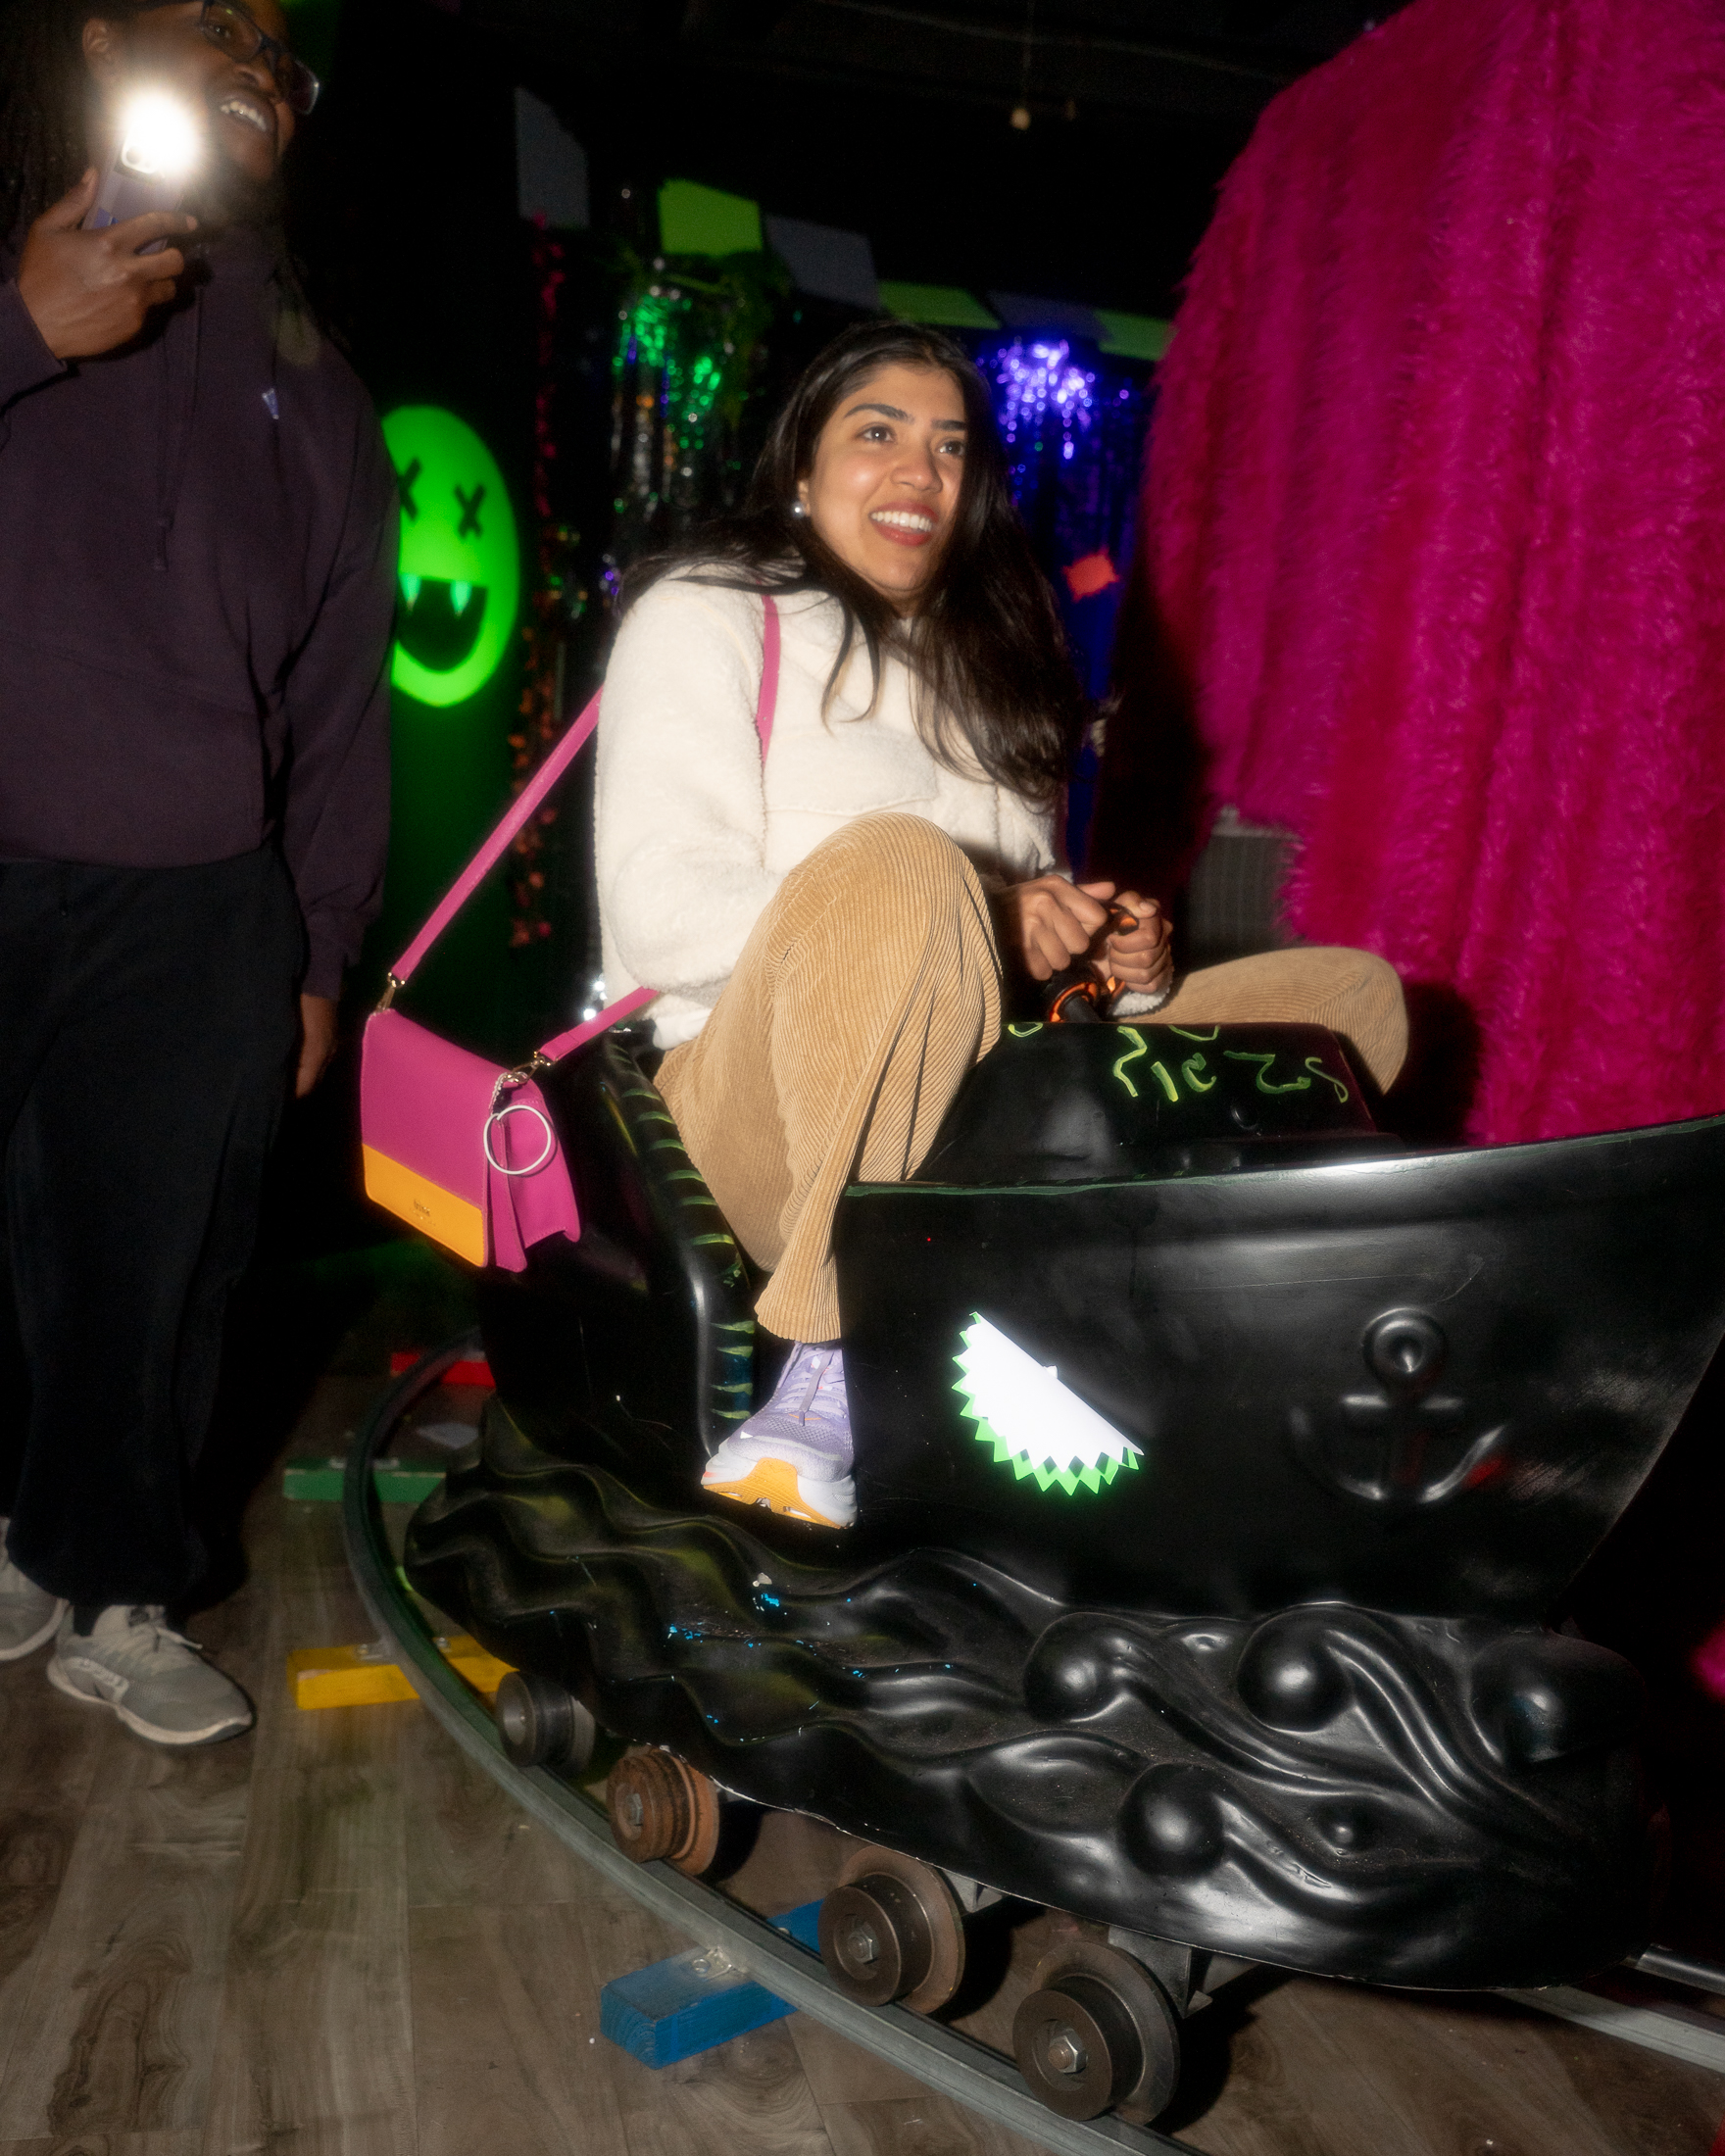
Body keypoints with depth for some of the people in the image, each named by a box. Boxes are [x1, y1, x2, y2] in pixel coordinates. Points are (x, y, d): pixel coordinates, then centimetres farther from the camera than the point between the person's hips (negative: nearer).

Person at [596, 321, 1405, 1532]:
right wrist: (979, 921, -18)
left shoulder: (982, 661, 26)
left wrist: (1126, 966, 1)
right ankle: (838, 1372, -31)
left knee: (1356, 994, -1)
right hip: (775, 1109, -6)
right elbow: (660, 915, -11)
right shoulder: (707, 617, 6)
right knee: (896, 862, -35)